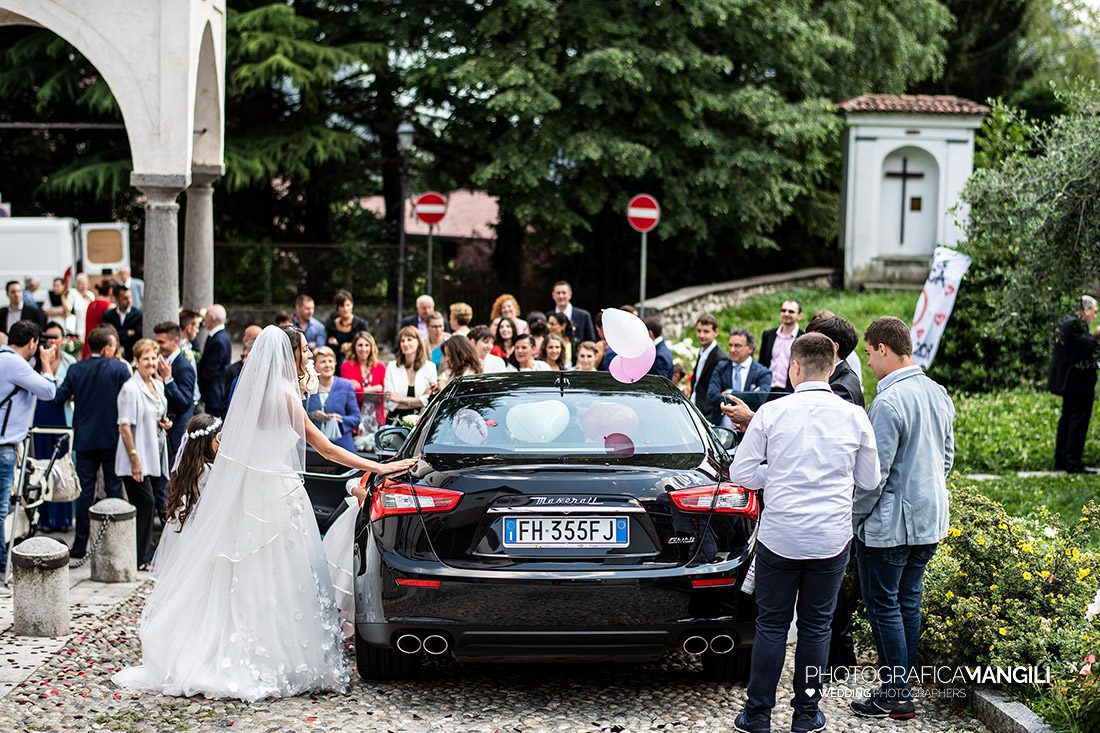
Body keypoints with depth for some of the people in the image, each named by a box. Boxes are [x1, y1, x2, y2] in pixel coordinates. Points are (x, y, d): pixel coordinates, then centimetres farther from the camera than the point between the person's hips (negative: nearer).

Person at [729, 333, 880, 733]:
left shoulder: (771, 412, -7)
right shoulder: (854, 416, -2)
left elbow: (742, 472, -3)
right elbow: (869, 482, 7)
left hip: (779, 535, -1)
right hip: (832, 537, 1)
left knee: (772, 624, 8)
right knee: (816, 625, 12)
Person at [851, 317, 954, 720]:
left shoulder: (889, 402, -22)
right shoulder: (938, 394, 6)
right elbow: (947, 456, 16)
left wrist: (853, 516, -8)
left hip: (889, 524, -8)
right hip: (930, 521, 8)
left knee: (883, 606, 2)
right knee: (908, 602, 16)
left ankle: (896, 695, 6)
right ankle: (901, 681, 24)